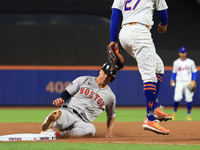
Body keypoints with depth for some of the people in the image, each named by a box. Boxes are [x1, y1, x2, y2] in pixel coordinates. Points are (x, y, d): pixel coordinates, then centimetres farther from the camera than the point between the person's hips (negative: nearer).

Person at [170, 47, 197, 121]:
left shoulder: (191, 62, 5)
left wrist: (194, 80, -4)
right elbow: (174, 72, 15)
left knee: (189, 99, -4)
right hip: (179, 83, -1)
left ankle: (188, 115, 9)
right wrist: (172, 80, 0)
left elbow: (194, 71, 9)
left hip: (188, 83, 1)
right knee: (177, 98, -17)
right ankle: (174, 112, 6)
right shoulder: (176, 62, 7)